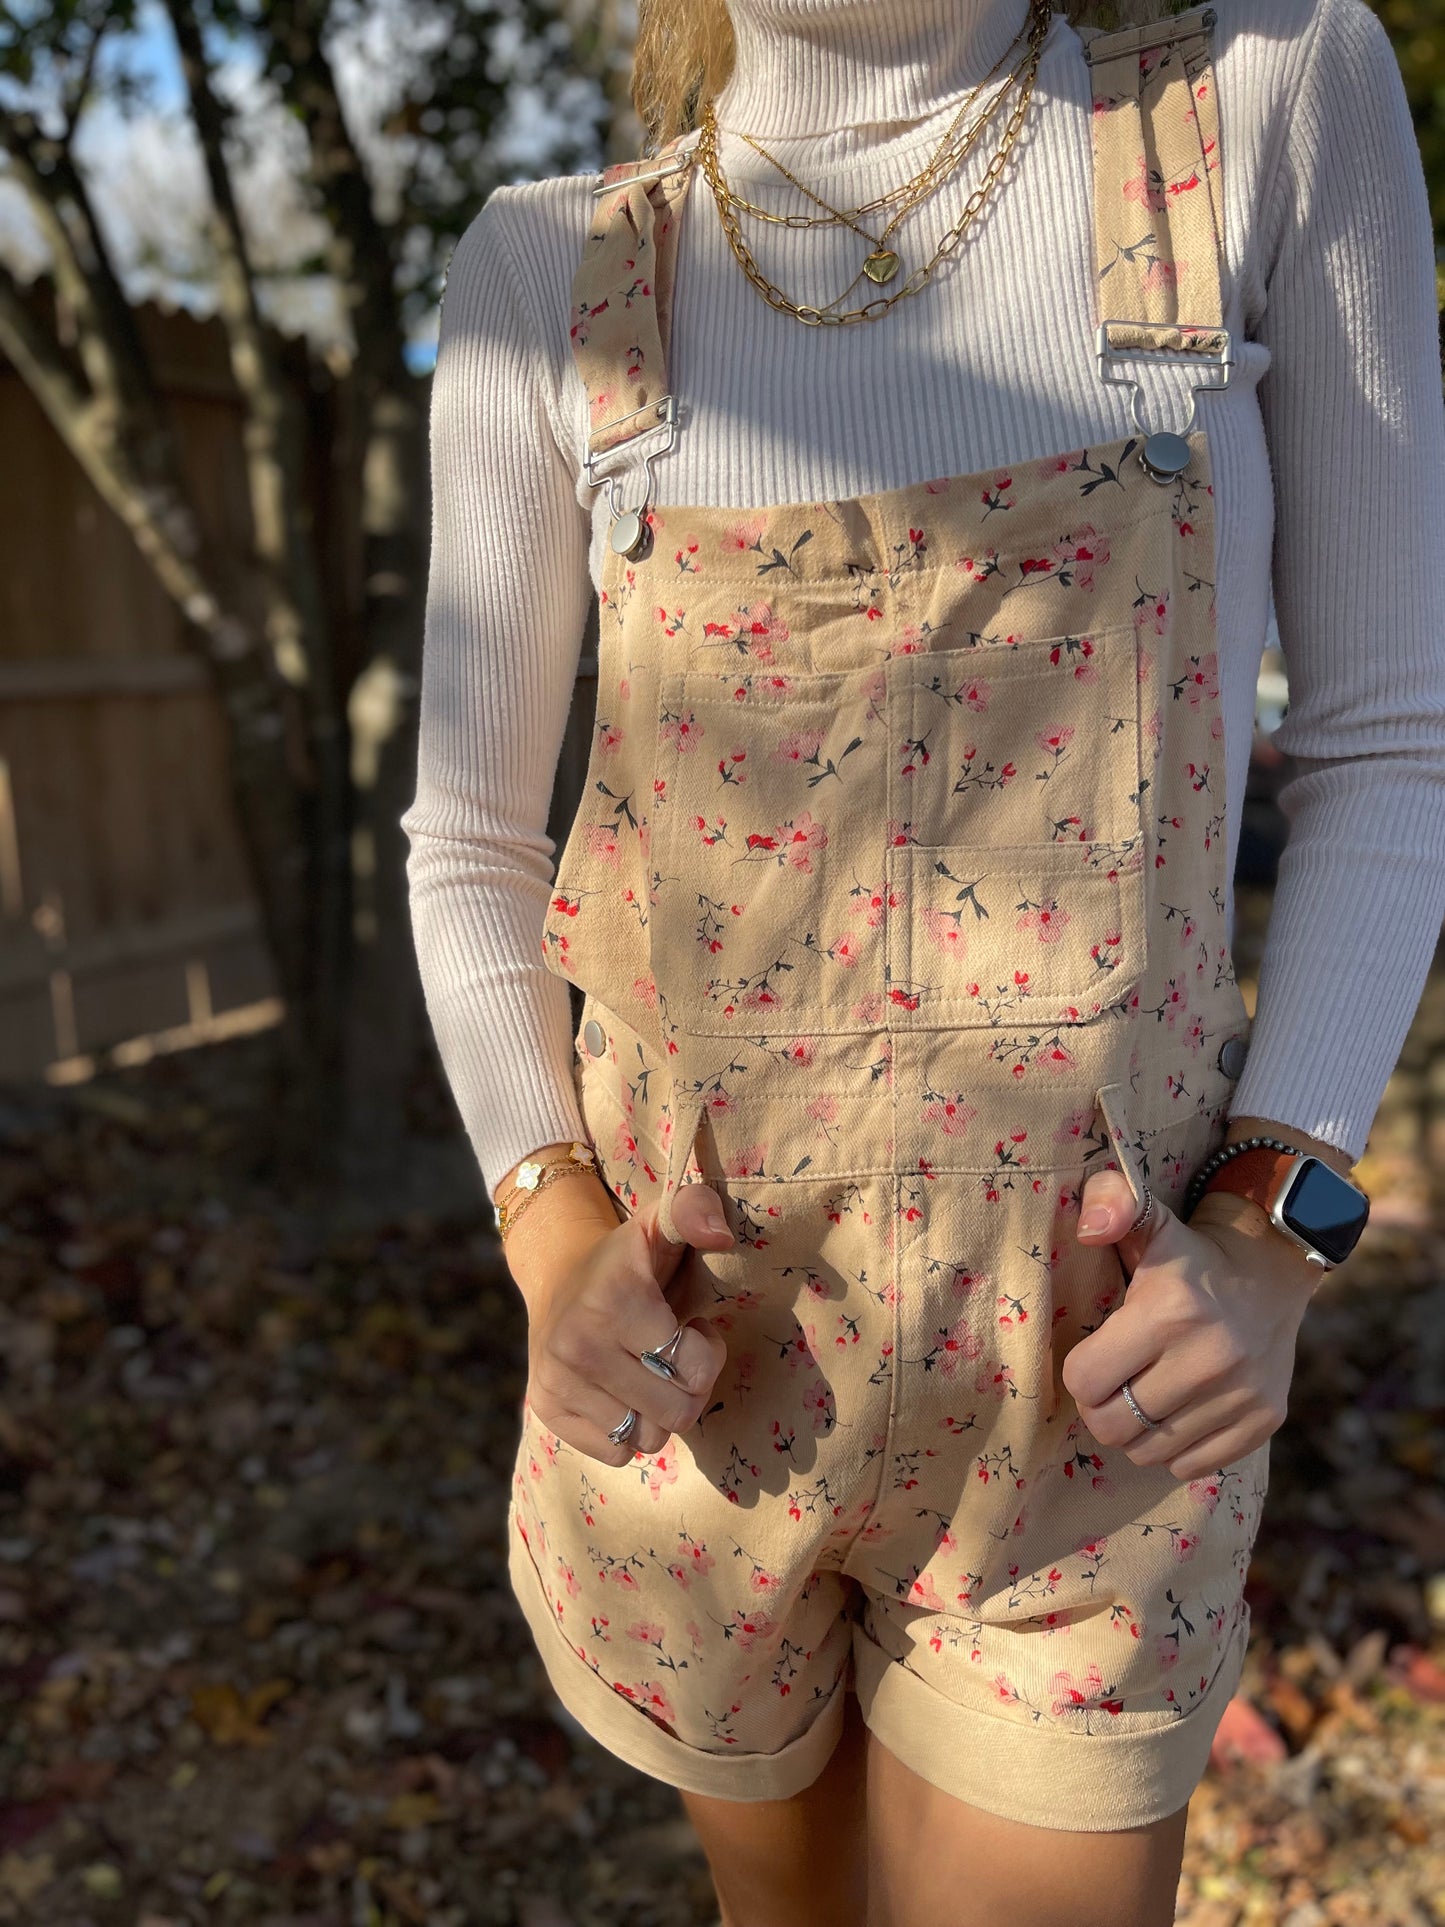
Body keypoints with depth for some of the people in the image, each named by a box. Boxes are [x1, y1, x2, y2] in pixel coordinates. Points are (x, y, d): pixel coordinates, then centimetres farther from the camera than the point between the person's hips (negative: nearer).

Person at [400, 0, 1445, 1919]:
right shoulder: (550, 271, -1)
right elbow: (470, 837, 3)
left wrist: (1276, 1223, -11)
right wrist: (552, 1223, -12)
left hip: (1092, 1358, -1)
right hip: (683, 1345, 2)